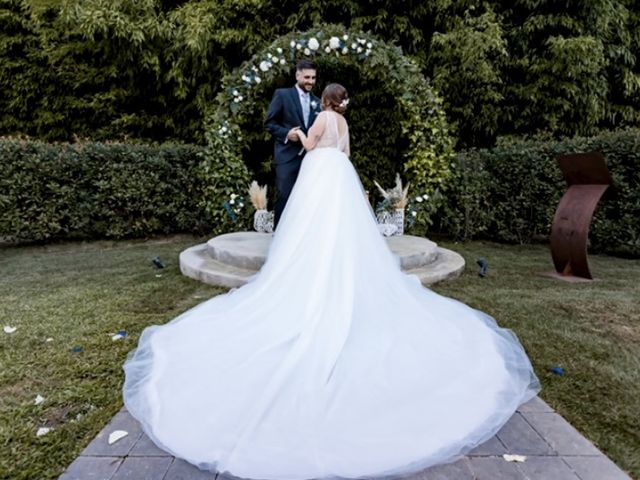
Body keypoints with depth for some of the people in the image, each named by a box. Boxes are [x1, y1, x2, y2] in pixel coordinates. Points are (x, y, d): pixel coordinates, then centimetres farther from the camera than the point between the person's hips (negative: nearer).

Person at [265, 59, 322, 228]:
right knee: (284, 197, -6)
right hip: (287, 156, -5)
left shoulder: (316, 101, 16)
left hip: (309, 157, 5)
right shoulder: (282, 94, 1)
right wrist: (286, 134, -16)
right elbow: (269, 123, -1)